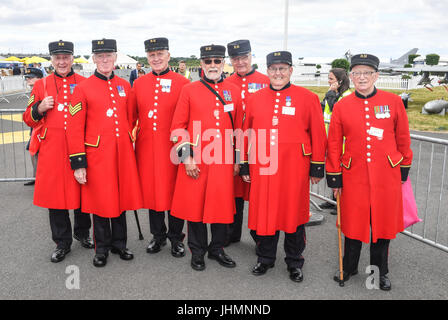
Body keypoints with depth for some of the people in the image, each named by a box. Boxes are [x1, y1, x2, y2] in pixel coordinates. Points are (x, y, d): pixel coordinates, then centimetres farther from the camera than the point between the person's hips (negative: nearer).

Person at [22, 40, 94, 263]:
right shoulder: (41, 85, 7)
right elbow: (29, 119, 9)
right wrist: (40, 108, -10)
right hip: (52, 151, 1)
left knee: (82, 192, 9)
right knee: (55, 194, 6)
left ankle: (82, 233, 32)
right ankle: (62, 243, 21)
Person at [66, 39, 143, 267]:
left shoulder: (125, 86, 8)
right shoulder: (82, 89, -4)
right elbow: (75, 128, -6)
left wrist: (132, 143, 14)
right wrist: (78, 163, -9)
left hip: (123, 153, 4)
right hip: (97, 154, -3)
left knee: (121, 198, 12)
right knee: (100, 201, 6)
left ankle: (119, 243, 29)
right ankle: (102, 248, 23)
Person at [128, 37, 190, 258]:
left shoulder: (182, 83, -3)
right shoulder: (139, 83, 7)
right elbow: (131, 117, 12)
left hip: (172, 148, -3)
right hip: (146, 149, 3)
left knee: (174, 191, 5)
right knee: (151, 190, 11)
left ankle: (176, 238, 22)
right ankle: (158, 236, 28)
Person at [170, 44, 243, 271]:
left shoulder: (234, 91, 8)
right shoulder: (189, 90, 1)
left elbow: (239, 128, 12)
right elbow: (178, 127, 0)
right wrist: (186, 157, -8)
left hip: (224, 161, 2)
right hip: (196, 161, -2)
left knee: (222, 205, 8)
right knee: (195, 205, 6)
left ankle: (217, 249, 27)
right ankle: (197, 251, 23)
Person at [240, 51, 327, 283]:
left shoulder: (307, 98, -1)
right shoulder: (255, 99, 6)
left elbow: (318, 134, 0)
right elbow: (247, 134, 9)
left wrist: (317, 168, -1)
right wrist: (244, 166, 8)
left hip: (294, 168, -2)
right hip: (263, 168, 2)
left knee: (294, 213, 9)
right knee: (264, 213, 10)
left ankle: (294, 262, 28)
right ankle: (265, 259, 31)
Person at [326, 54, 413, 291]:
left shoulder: (394, 102, -1)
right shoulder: (341, 107, -1)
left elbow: (403, 139, 6)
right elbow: (334, 145, 2)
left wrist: (403, 170, 8)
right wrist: (334, 177, 2)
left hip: (386, 175, 1)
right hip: (354, 175, 0)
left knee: (383, 222, 11)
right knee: (353, 222, 10)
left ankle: (380, 271, 31)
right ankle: (349, 267, 32)